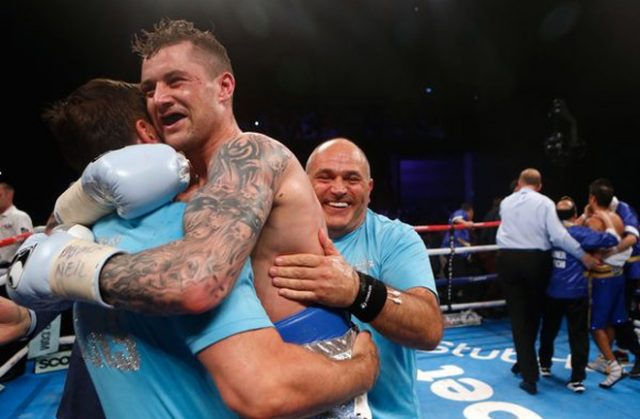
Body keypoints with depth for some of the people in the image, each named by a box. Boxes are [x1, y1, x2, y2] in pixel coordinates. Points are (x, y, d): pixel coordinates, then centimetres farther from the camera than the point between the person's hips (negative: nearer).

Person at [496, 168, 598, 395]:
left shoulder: (505, 203, 6)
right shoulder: (545, 203, -4)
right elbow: (558, 235, -11)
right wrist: (583, 255, -4)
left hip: (508, 259, 1)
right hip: (536, 260, -1)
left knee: (518, 316, 5)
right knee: (533, 313, 19)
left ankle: (529, 376, 3)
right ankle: (524, 363, 36)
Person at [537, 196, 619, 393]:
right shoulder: (581, 233, -10)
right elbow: (612, 240, -14)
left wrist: (584, 219, 29)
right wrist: (608, 222, 2)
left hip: (552, 292, 4)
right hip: (576, 293, -4)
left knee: (548, 331, 20)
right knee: (578, 335, 3)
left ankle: (544, 365, 34)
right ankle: (577, 379, 4)